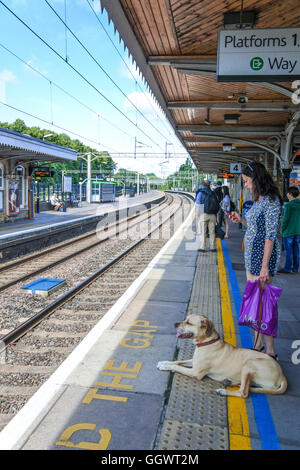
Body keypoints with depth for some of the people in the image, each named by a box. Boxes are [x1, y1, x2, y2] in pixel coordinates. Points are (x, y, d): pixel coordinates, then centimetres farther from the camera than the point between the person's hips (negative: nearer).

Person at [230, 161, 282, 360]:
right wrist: (241, 220, 7)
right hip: (252, 255, 10)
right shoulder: (258, 200, 14)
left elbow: (271, 235, -21)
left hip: (263, 256, -10)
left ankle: (271, 352, 7)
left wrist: (265, 267, -23)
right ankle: (258, 345, 28)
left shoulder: (271, 201, -15)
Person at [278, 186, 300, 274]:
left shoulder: (288, 205, -16)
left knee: (288, 250, -1)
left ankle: (287, 269, 5)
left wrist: (282, 230, -3)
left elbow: (285, 219, -15)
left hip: (288, 232, -7)